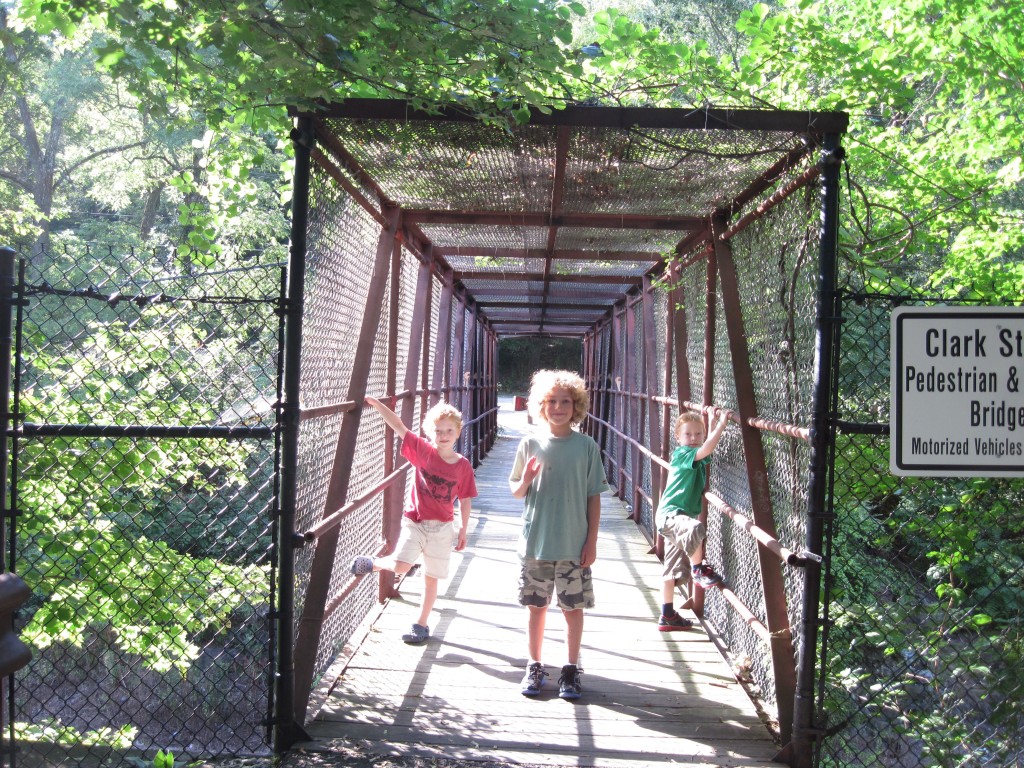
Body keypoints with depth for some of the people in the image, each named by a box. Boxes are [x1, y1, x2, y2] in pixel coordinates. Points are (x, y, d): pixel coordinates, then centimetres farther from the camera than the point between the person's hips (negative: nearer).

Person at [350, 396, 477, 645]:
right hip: (414, 522, -1)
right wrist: (376, 404, -15)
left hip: (441, 527, 1)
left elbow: (466, 500, 4)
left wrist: (463, 531, 6)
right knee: (400, 566, -19)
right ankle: (373, 563, 14)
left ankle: (421, 624, 24)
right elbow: (398, 426, -9)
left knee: (431, 578, 9)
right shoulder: (423, 450, -5)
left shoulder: (463, 465, -3)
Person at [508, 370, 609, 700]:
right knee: (536, 606, 11)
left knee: (573, 607, 7)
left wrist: (592, 541, -2)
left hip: (574, 545, -1)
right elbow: (515, 492, 6)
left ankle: (571, 669, 22)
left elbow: (594, 497, 1)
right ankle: (535, 666, 25)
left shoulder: (586, 446, -3)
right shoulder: (530, 444, -1)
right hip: (535, 543, 1)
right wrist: (526, 480, -17)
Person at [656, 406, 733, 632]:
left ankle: (667, 616, 22)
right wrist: (721, 423, -34)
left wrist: (713, 422, 22)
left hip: (678, 517, 9)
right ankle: (698, 568, -18)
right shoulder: (682, 454, -14)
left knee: (673, 570, 14)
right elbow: (705, 450, -32)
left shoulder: (696, 457, 10)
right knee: (694, 529, -41)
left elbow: (707, 446, 31)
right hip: (670, 514, -9)